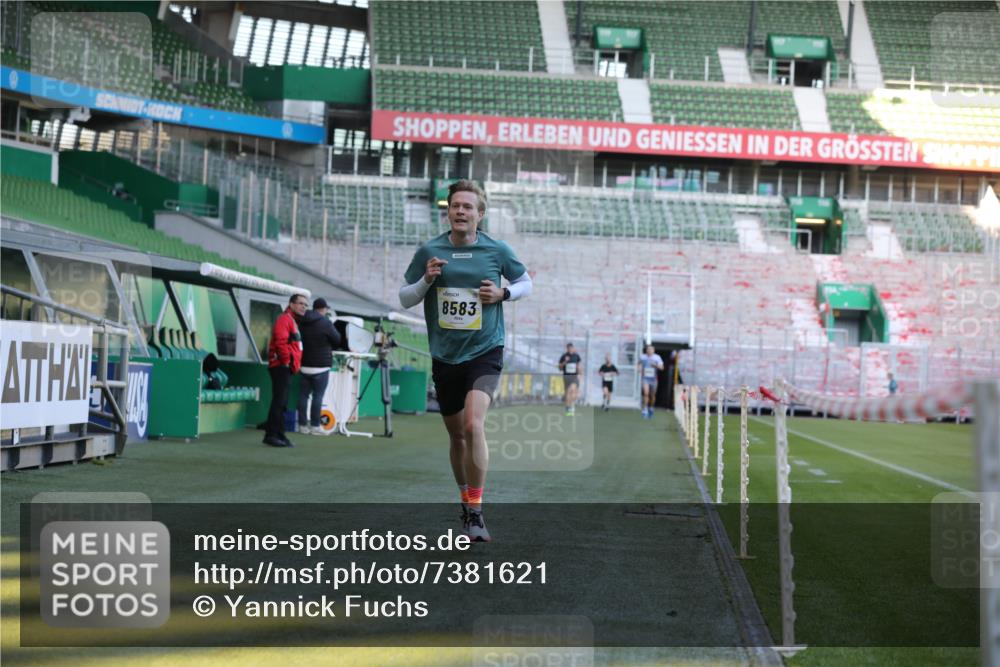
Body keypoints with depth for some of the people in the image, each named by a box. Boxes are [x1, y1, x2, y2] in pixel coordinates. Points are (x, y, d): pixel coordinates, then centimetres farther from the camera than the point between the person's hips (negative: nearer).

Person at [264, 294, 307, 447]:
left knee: (282, 403, 11)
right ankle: (271, 435, -12)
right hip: (281, 367, -10)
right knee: (279, 401, -12)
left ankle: (279, 435, 14)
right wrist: (287, 361, -16)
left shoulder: (293, 321, 23)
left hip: (288, 368, 10)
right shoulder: (284, 319, -9)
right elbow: (281, 342, -20)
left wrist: (294, 365, 16)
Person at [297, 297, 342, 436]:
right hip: (320, 365, -5)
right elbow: (337, 341, -1)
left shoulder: (301, 322, 7)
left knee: (303, 395, 7)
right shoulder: (326, 322, -10)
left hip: (304, 364, 5)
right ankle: (315, 426, -1)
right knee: (318, 396, -1)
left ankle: (303, 425, 9)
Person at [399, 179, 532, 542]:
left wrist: (503, 293, -7)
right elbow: (404, 298, 7)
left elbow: (526, 282, 13)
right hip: (444, 357, 3)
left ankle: (476, 512, -16)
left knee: (473, 426, -22)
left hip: (485, 352, -3)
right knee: (456, 435, 12)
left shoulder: (497, 250, -3)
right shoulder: (429, 251, 0)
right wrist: (426, 280, -12)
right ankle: (466, 502, 33)